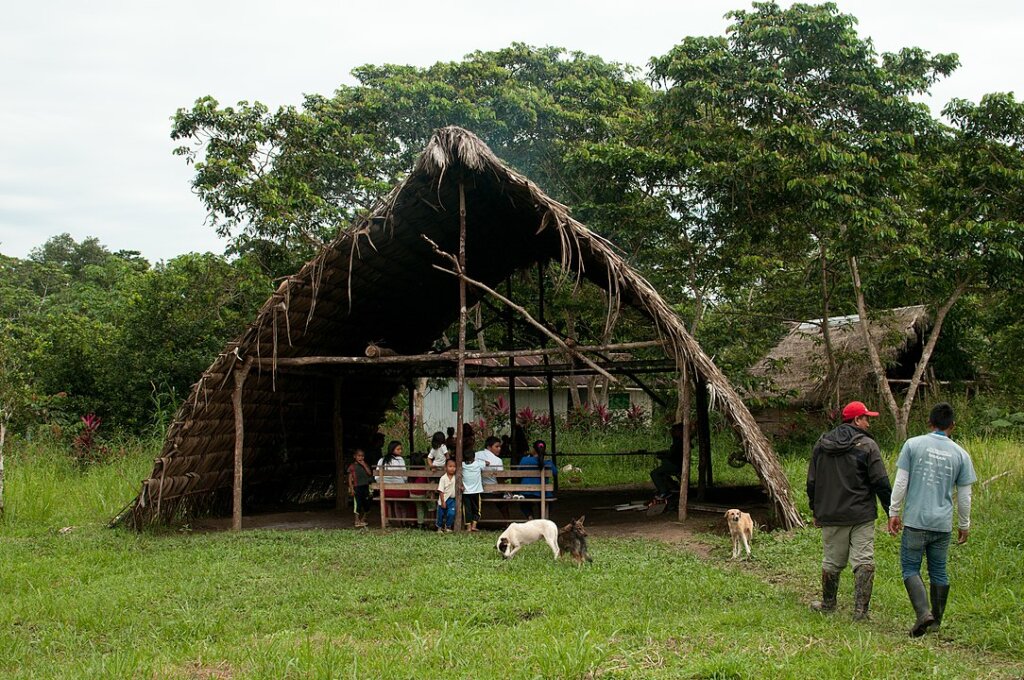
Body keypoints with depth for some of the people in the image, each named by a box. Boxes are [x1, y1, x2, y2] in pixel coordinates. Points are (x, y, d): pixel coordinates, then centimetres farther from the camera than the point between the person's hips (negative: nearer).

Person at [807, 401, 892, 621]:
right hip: (862, 516, -4)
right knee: (864, 562, -1)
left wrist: (816, 511, 22)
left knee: (831, 562, 15)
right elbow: (881, 483, -10)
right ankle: (860, 610, -6)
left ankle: (828, 604, 29)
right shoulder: (867, 446, -8)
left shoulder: (821, 445, 7)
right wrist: (892, 512, -2)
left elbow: (812, 482, 13)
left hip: (831, 516, 4)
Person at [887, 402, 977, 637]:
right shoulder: (960, 454, 4)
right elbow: (964, 496, 8)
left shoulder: (913, 445, -3)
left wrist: (894, 512, 3)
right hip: (943, 524, 3)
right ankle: (936, 620, 20)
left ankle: (924, 612, -17)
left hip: (915, 521, -3)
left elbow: (900, 482, -5)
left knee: (910, 568, 1)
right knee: (939, 571, 14)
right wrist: (964, 525, 19)